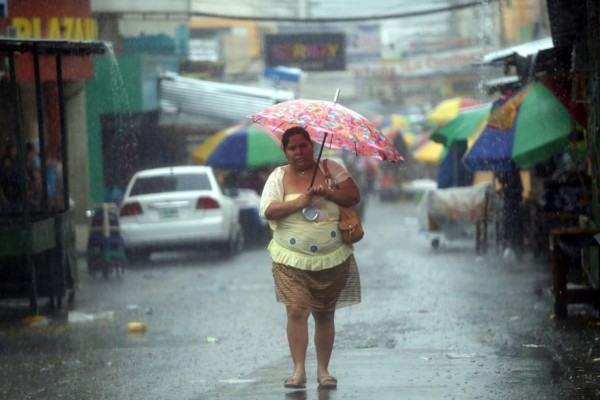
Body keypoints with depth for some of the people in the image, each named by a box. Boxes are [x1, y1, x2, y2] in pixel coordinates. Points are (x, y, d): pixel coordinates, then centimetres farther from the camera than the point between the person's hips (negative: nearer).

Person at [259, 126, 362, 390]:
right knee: (297, 311, -13)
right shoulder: (279, 176, 3)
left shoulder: (330, 169, 5)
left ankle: (323, 370, 13)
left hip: (332, 259, 1)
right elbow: (268, 210, -8)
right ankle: (299, 371, -11)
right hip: (292, 260, -1)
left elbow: (354, 197, -2)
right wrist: (299, 202, -19)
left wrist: (328, 192, -18)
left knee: (324, 314, 6)